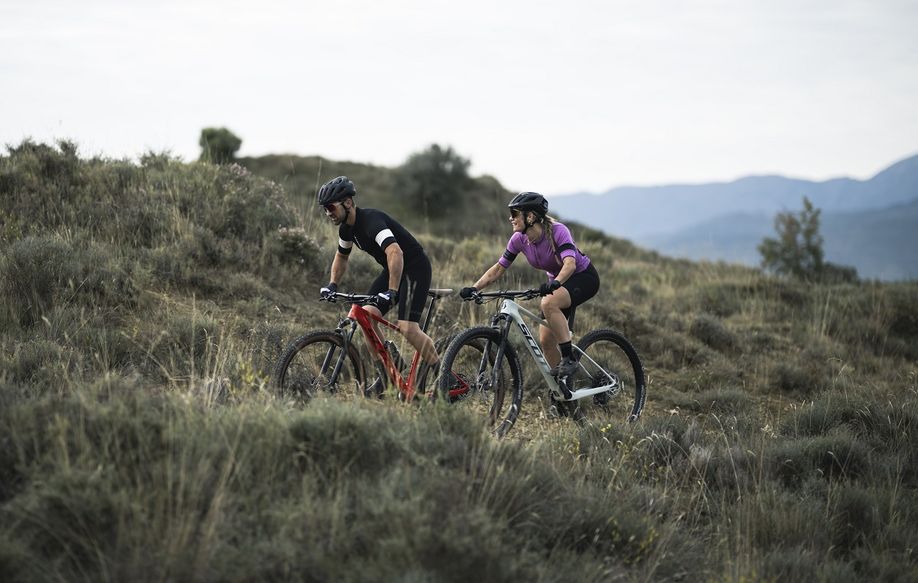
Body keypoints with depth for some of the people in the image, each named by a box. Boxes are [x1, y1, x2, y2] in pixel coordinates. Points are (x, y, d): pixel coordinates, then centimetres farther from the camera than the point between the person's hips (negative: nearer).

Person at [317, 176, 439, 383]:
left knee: (407, 328, -20)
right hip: (392, 270, 9)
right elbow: (341, 257, 22)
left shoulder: (371, 220, -27)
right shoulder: (347, 228, 2)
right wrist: (332, 284, 7)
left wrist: (392, 292, -46)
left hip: (414, 267, -9)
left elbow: (395, 253, -41)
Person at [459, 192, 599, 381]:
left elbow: (570, 263, -43)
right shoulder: (519, 239, -11)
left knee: (548, 303, -35)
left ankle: (569, 358, -25)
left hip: (584, 277, -7)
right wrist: (474, 289, -21)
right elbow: (498, 269, -7)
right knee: (546, 340, -4)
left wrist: (555, 283, -62)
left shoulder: (557, 231, -29)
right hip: (557, 282, 7)